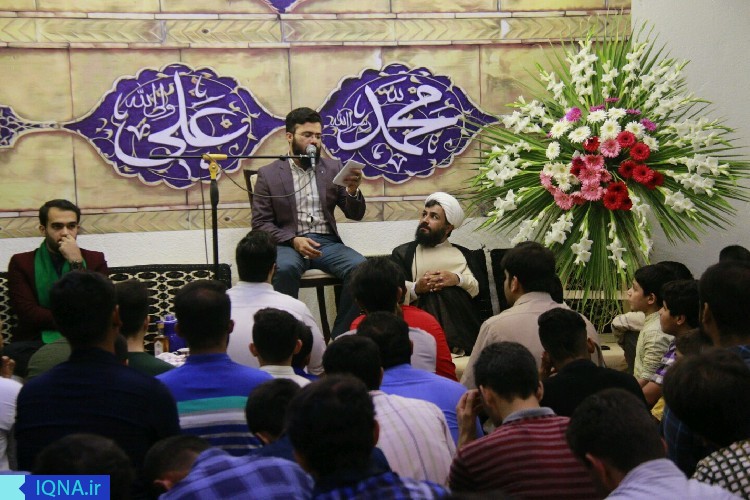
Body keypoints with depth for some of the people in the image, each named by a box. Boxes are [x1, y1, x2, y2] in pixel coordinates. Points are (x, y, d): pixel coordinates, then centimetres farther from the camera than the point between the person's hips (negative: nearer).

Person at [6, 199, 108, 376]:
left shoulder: (95, 260, 11)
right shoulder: (21, 263, 8)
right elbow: (29, 314, -5)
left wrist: (76, 262, -9)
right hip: (36, 343, 0)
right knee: (12, 354, -34)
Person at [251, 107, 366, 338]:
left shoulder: (333, 168, 14)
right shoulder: (268, 174, 7)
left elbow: (355, 215, 10)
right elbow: (260, 223, 1)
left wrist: (353, 190, -13)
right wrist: (293, 240, -16)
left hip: (327, 242, 2)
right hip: (289, 243, -2)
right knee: (285, 268, -36)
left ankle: (340, 338, -16)